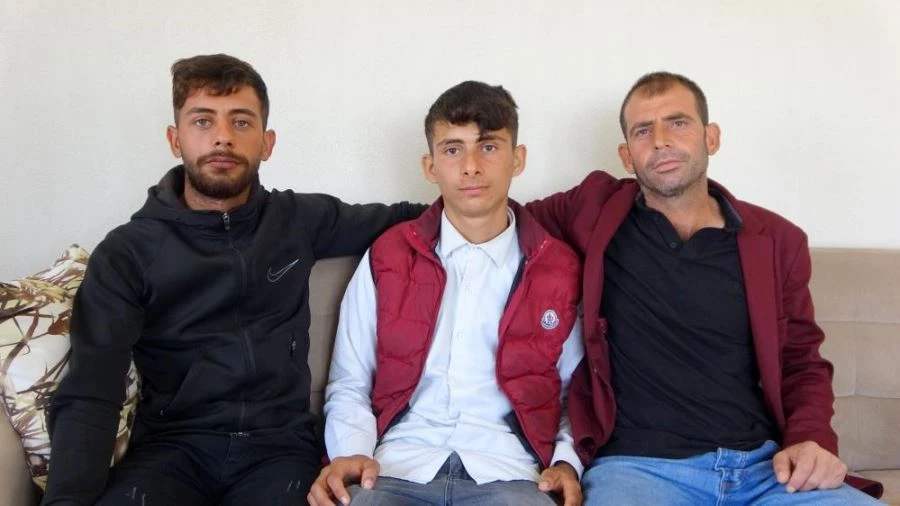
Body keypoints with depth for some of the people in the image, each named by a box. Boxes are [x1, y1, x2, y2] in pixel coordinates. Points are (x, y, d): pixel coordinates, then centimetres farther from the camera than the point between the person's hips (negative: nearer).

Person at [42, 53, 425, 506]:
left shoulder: (299, 220, 8)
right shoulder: (128, 253, 1)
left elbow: (399, 220, 22)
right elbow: (88, 396, -8)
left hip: (279, 445, 2)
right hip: (172, 447, -1)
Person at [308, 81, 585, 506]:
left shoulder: (560, 270, 9)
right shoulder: (386, 258, 10)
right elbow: (349, 386, 12)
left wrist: (567, 462, -3)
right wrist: (352, 454, -7)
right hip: (397, 469, -1)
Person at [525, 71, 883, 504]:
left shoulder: (776, 240, 10)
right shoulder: (597, 210, 6)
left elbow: (801, 361, 18)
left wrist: (813, 439, 1)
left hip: (765, 464, 3)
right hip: (638, 464, -2)